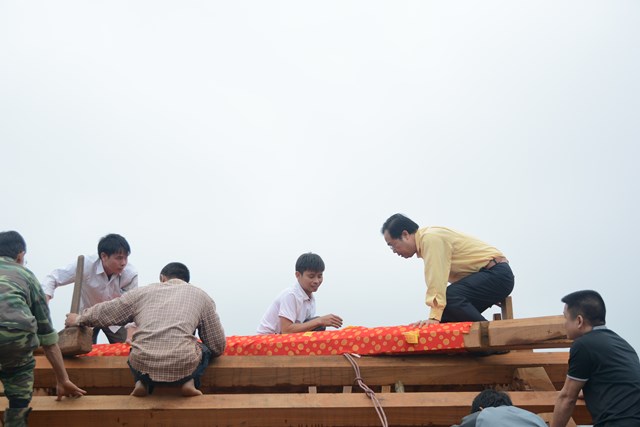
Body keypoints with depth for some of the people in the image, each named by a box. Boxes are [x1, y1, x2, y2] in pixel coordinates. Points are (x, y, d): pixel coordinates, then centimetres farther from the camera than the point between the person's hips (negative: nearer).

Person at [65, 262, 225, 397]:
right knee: (205, 349, 30)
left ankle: (143, 382, 10)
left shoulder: (143, 292, 17)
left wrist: (78, 319, 48)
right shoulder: (201, 296, 14)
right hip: (183, 367, -2)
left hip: (142, 366, 2)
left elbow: (103, 312, 27)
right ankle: (189, 382, 5)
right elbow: (218, 347, 16)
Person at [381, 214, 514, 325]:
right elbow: (437, 279, 11)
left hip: (497, 274, -10)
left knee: (450, 297, -28)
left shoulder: (431, 238, -16)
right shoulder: (425, 240, 13)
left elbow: (437, 279, -27)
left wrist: (434, 317, -31)